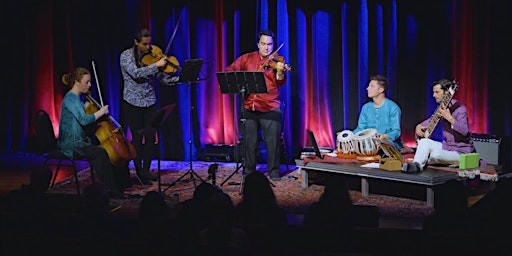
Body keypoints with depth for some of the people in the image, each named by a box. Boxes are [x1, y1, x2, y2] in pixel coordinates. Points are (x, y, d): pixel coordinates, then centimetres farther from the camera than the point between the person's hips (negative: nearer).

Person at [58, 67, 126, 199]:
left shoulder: (77, 98, 16)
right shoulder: (70, 99, -14)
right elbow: (84, 120, -26)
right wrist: (101, 112, -14)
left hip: (80, 141, 10)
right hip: (71, 145, -10)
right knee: (100, 153, -27)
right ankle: (110, 190, -24)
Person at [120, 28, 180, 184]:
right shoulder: (126, 55, -7)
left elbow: (163, 78, 1)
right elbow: (136, 73, -24)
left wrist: (179, 79, -16)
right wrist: (156, 65, -29)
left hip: (150, 102, 3)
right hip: (133, 103, -3)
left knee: (151, 136, 0)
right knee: (137, 137, 0)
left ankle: (146, 170, 14)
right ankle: (139, 172, 9)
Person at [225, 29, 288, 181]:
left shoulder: (276, 61, 1)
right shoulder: (247, 58, 10)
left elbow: (280, 83, -11)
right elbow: (230, 70, 13)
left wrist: (280, 72, -32)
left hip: (270, 108, -3)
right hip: (249, 107, 3)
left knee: (273, 141, -5)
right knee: (250, 141, 10)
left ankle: (274, 172, 6)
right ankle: (248, 170, 23)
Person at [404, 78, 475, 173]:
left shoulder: (459, 108, -18)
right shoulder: (441, 107, 7)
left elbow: (464, 131, -31)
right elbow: (432, 120, 27)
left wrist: (449, 118, -37)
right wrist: (419, 126, 6)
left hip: (460, 152, -9)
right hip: (446, 146, 9)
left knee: (436, 154, -31)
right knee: (424, 141, -7)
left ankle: (421, 163, -2)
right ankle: (416, 165, -25)